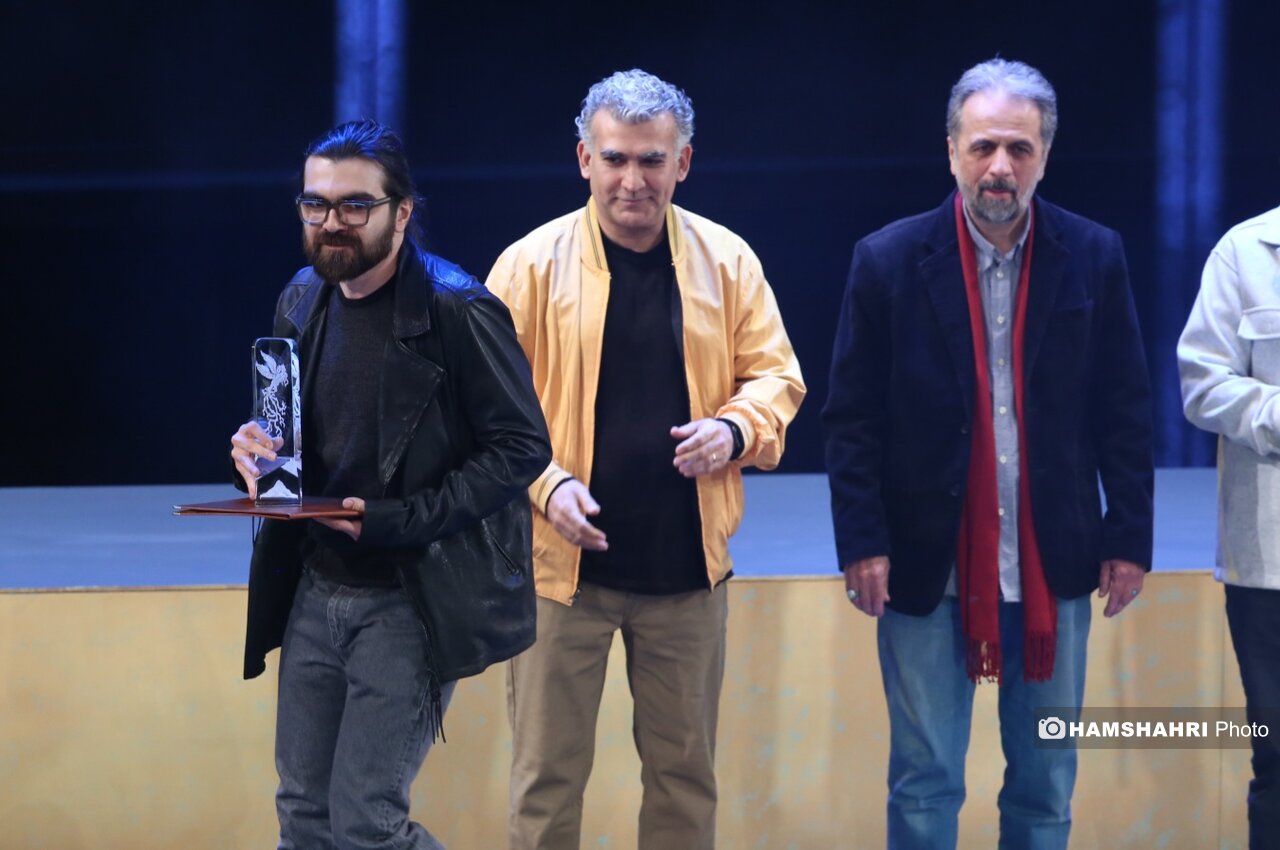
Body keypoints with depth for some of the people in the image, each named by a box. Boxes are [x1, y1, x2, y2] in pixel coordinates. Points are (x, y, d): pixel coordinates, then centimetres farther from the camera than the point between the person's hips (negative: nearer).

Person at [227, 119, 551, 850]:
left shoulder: (456, 310, -14)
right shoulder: (303, 301, 7)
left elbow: (523, 447, -13)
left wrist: (401, 520, -21)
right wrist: (258, 446, -3)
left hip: (410, 601, -7)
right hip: (315, 591, 7)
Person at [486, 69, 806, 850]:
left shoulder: (728, 260, 2)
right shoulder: (531, 265, -5)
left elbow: (776, 374, 7)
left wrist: (735, 428, -13)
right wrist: (545, 483, -19)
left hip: (687, 562, 2)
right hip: (564, 559, -2)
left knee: (685, 769, 13)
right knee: (548, 774, 4)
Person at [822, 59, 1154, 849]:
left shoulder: (1094, 257, -1)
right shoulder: (889, 260, -4)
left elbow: (1126, 412, 3)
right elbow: (853, 420, -3)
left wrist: (1130, 537, -1)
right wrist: (862, 542, -9)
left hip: (1052, 567, 2)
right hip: (927, 567, -1)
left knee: (1046, 784, 10)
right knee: (925, 785, 4)